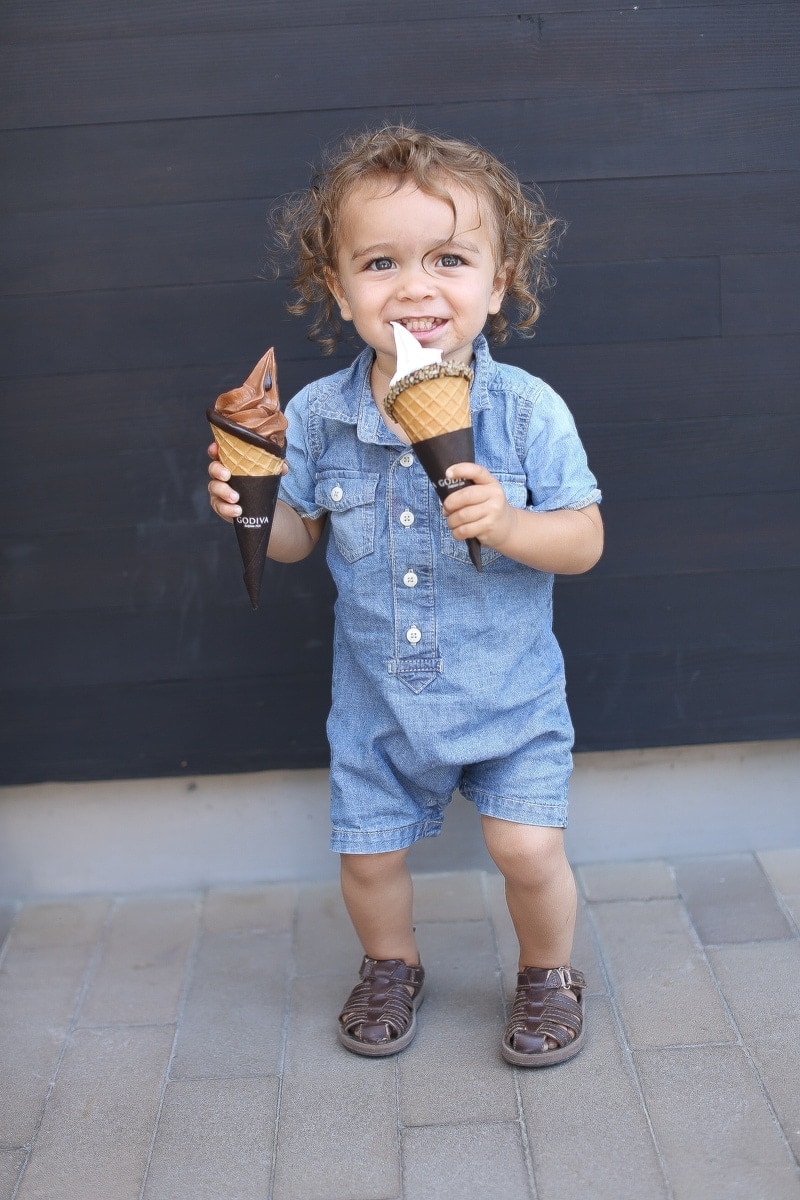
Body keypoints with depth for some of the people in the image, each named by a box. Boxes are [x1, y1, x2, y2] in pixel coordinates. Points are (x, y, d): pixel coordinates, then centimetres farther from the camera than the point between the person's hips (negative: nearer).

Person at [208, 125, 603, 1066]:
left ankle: (549, 975, 28)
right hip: (376, 697, 3)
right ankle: (392, 966, 45)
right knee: (368, 853, 13)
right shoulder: (318, 416, -10)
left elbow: (584, 540, -11)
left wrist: (508, 524, -30)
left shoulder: (527, 411, -17)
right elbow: (298, 537, 3)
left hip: (509, 692, -2)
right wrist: (251, 506, -18)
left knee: (527, 848, -5)